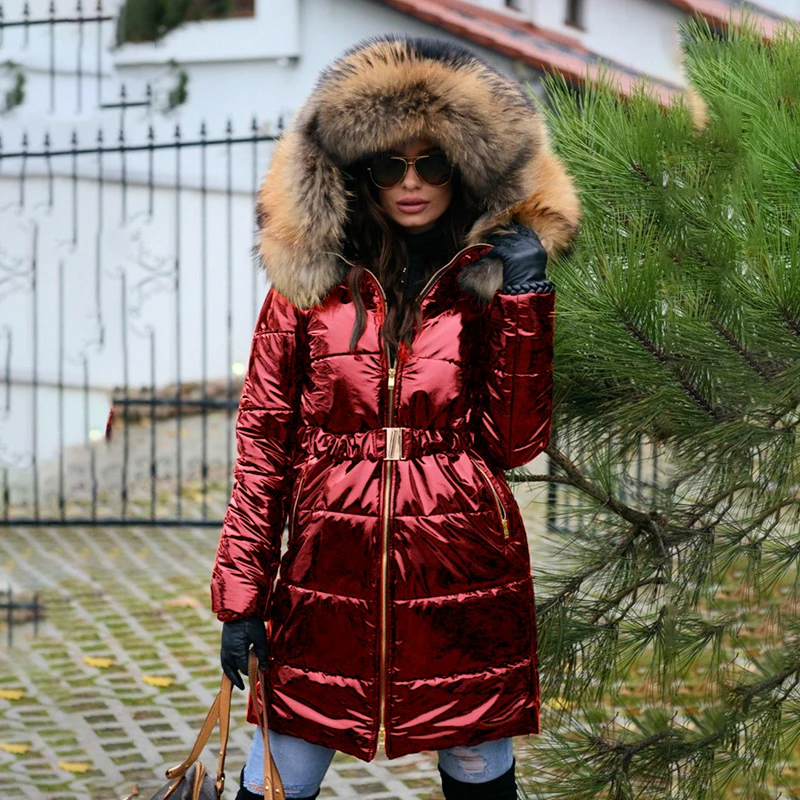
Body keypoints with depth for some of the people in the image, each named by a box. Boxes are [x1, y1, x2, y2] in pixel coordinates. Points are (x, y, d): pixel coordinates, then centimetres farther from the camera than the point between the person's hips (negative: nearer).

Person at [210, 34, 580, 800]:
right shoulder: (308, 282, 2)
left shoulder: (490, 282, 4)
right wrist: (240, 593, -1)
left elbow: (515, 441, -4)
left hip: (462, 580, 1)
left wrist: (525, 299, -9)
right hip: (331, 577, 0)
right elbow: (263, 441, 2)